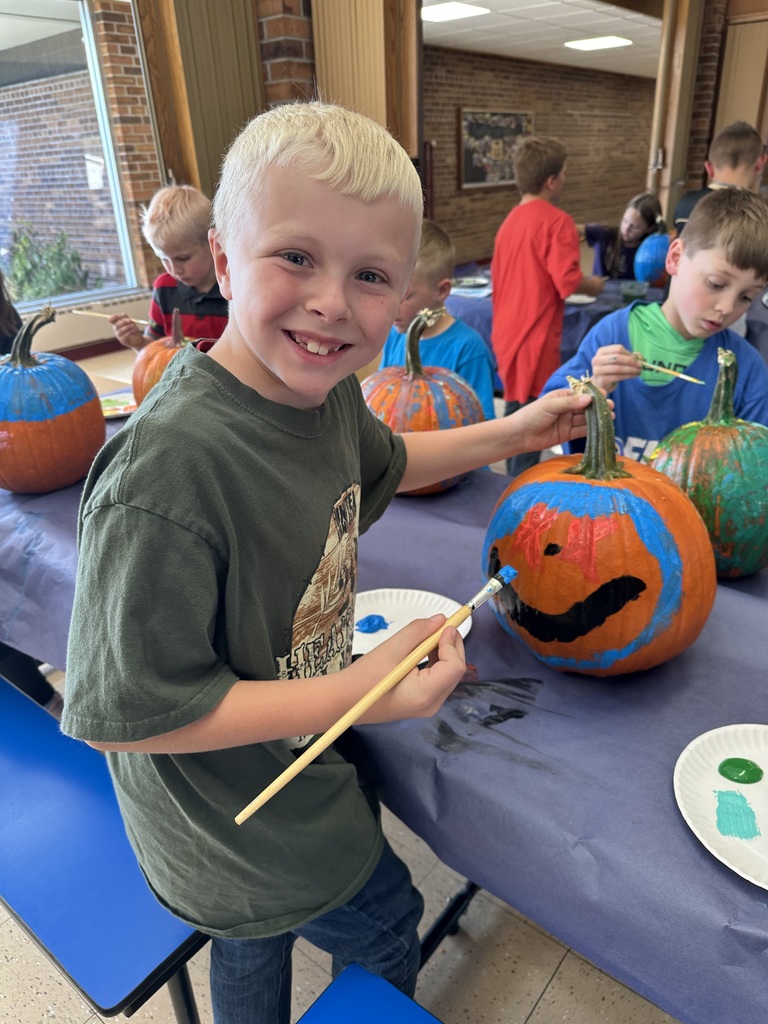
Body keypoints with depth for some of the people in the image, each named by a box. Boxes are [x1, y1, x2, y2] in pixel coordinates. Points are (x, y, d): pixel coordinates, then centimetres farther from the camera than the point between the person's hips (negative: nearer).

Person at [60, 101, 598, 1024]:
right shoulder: (168, 468, -38)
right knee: (386, 931, 22)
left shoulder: (324, 388, -12)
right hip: (234, 817, -6)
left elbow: (381, 464, 12)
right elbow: (122, 716, -31)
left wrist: (511, 433, 6)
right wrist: (361, 692, -31)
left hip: (286, 763, 6)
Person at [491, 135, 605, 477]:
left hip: (506, 333, 9)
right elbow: (568, 281, -20)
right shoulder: (557, 220, -13)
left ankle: (514, 482, 31)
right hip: (535, 338, -9)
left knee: (514, 412, 18)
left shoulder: (510, 220, 12)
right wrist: (594, 286, 0)